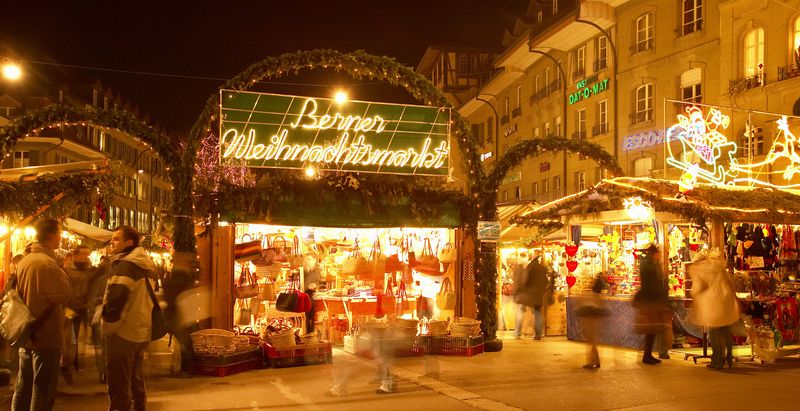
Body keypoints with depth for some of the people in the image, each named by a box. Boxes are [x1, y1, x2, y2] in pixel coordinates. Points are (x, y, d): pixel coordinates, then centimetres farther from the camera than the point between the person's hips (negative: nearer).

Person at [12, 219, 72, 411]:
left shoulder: (24, 261, 6)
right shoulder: (48, 263, -20)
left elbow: (19, 294, 16)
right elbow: (66, 294, -18)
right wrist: (62, 273, -5)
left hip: (27, 336, 8)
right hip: (46, 337, -8)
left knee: (23, 388, 16)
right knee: (43, 393, 1)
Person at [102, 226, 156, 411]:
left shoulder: (124, 265, -16)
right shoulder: (144, 266, 12)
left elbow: (115, 300, -24)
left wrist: (109, 326, -12)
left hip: (122, 333, -9)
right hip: (141, 333, 9)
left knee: (118, 388, -3)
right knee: (136, 382, 18)